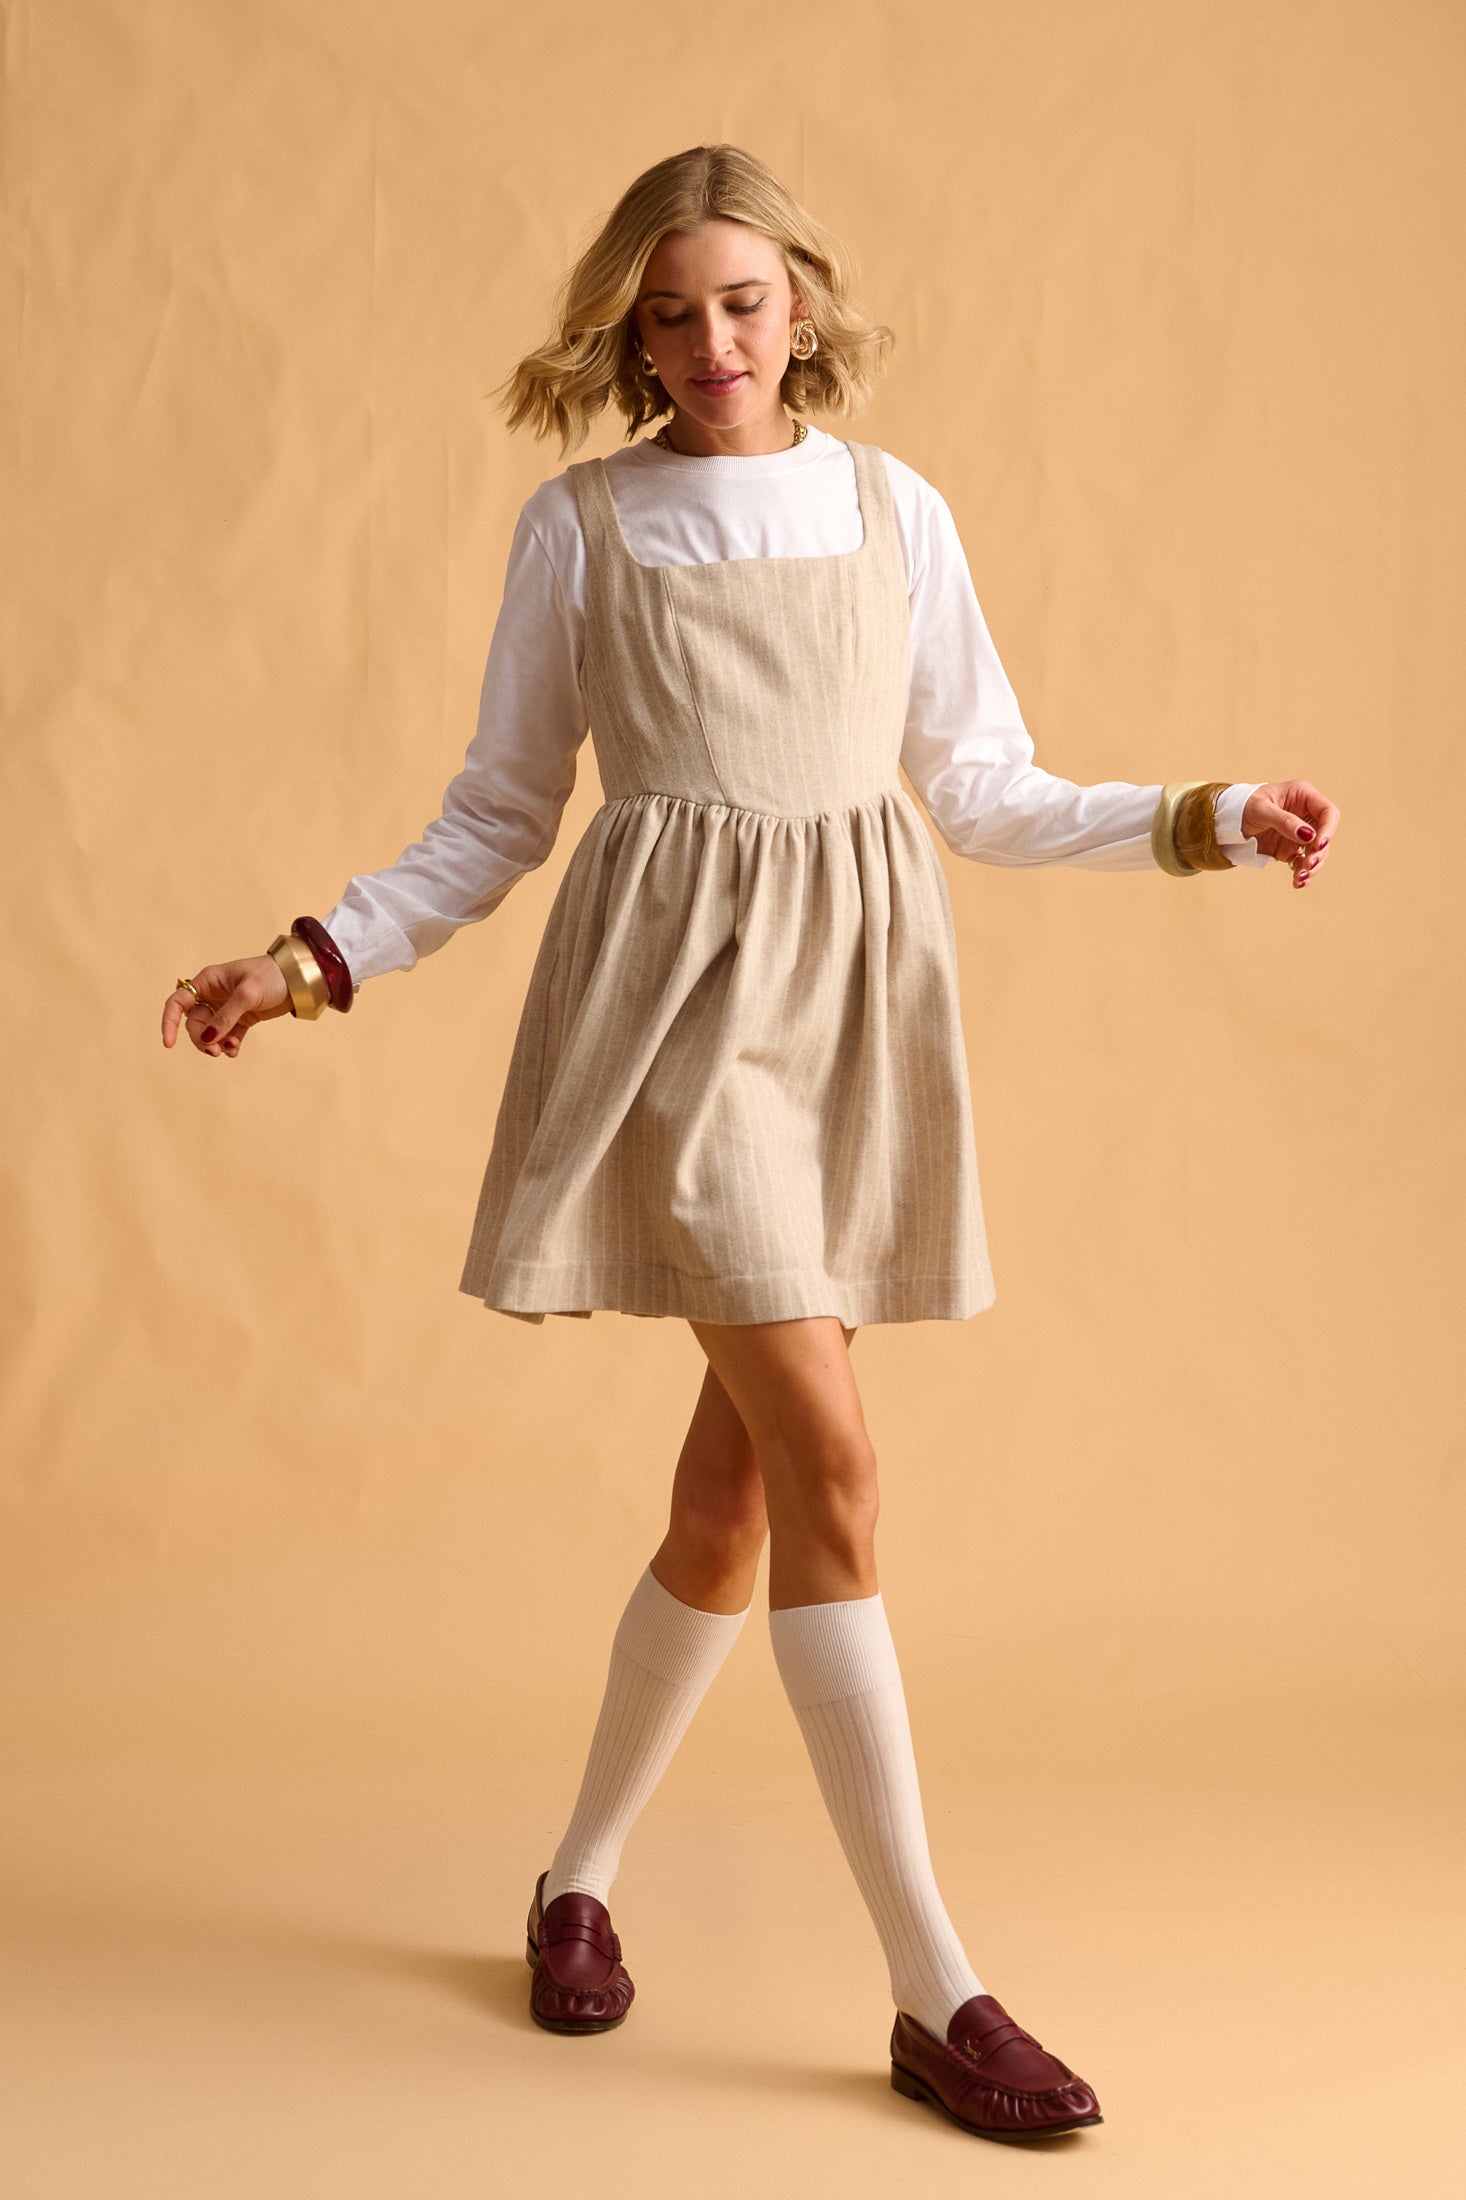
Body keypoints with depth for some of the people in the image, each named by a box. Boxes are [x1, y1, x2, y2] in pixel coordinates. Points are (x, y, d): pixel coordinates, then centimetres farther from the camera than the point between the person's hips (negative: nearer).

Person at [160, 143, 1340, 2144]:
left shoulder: (896, 513, 10)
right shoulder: (580, 528, 4)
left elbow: (983, 792, 13)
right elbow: (499, 817, 8)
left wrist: (1205, 822, 3)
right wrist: (316, 958, -1)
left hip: (857, 1002, 3)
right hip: (673, 1000, -3)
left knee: (734, 1493, 6)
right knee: (829, 1458, -13)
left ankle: (583, 1876, 28)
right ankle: (936, 1992, -6)